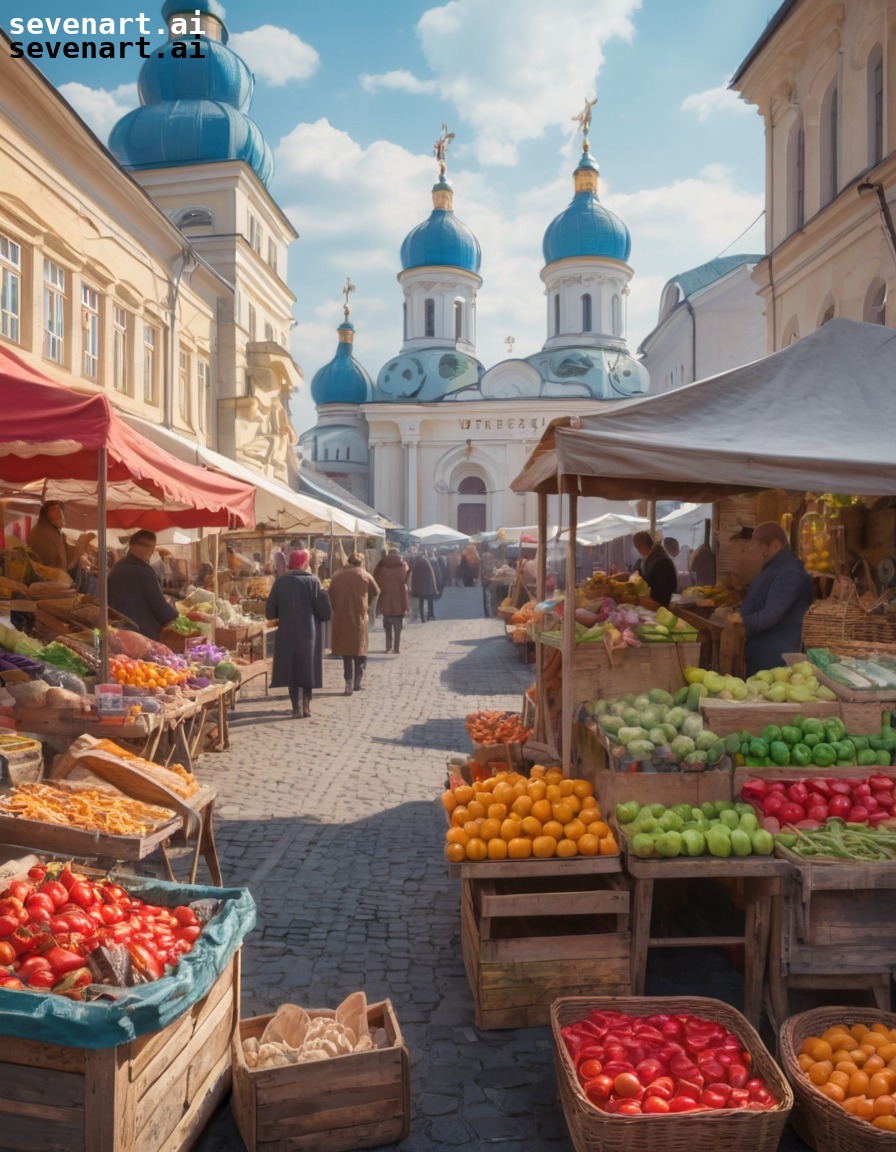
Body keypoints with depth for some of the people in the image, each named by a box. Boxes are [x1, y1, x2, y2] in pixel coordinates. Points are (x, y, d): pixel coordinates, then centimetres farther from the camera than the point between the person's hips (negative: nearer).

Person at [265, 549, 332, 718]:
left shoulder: (280, 582, -1)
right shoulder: (313, 581, -6)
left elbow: (270, 612, 2)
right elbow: (325, 612, -10)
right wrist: (322, 617, 12)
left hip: (287, 633, 1)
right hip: (309, 633, -1)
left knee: (291, 669, 7)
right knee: (308, 669, 11)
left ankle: (296, 707, 2)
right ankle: (306, 705, 10)